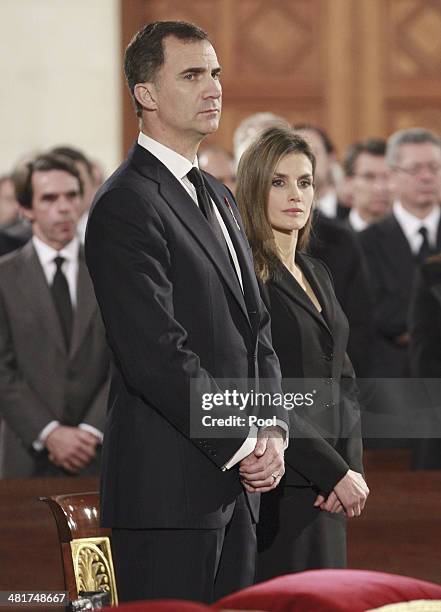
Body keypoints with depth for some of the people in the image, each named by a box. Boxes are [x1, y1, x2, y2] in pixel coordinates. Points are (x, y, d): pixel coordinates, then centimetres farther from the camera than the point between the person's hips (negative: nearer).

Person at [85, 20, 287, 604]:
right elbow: (156, 355, -19)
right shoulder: (124, 206, -13)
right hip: (168, 489, -9)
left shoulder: (219, 197, 18)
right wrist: (243, 446, -13)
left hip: (236, 487, 9)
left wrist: (272, 430, 2)